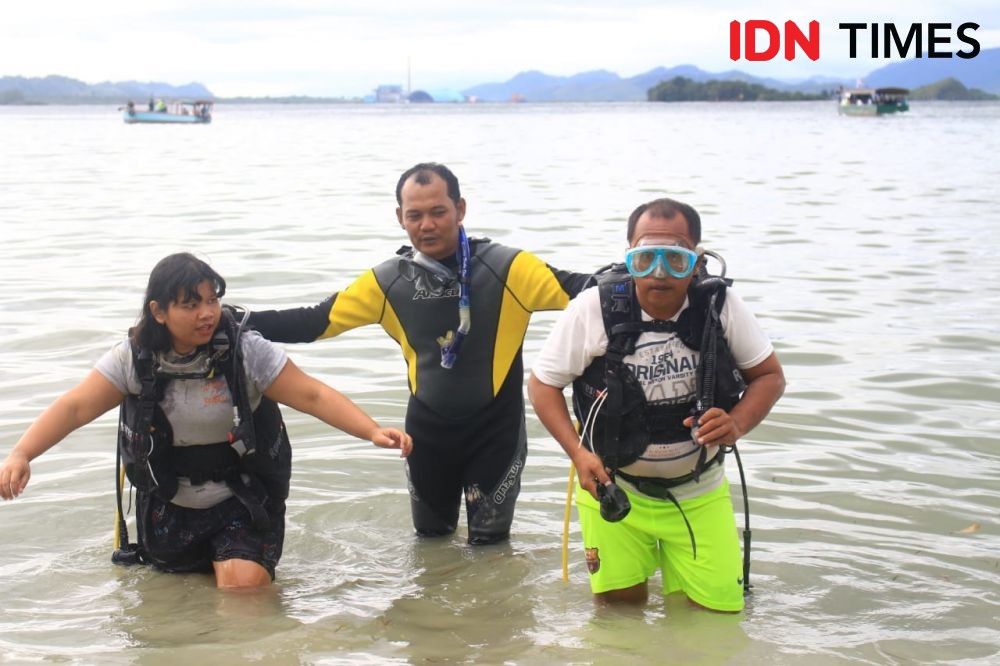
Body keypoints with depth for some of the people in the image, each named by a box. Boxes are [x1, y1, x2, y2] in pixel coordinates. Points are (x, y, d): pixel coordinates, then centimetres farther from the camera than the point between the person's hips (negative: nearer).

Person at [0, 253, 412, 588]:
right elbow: (75, 408, -14)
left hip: (242, 501, -3)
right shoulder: (135, 359, -11)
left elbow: (312, 396, -19)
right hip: (168, 506, 3)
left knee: (244, 582, -21)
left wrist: (373, 431, -31)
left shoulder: (246, 351, -17)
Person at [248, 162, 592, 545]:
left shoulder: (505, 268, -15)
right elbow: (315, 322, -2)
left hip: (495, 428, -3)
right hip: (427, 430, 4)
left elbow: (581, 291, -22)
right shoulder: (388, 282, -5)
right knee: (430, 539, 22)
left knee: (489, 545, 7)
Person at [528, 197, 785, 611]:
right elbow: (542, 384, -6)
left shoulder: (720, 305, -13)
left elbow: (769, 375, -1)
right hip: (613, 490, -1)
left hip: (700, 494, 1)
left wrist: (737, 424, -21)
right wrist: (578, 453, -20)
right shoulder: (593, 309, -16)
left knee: (720, 610, 0)